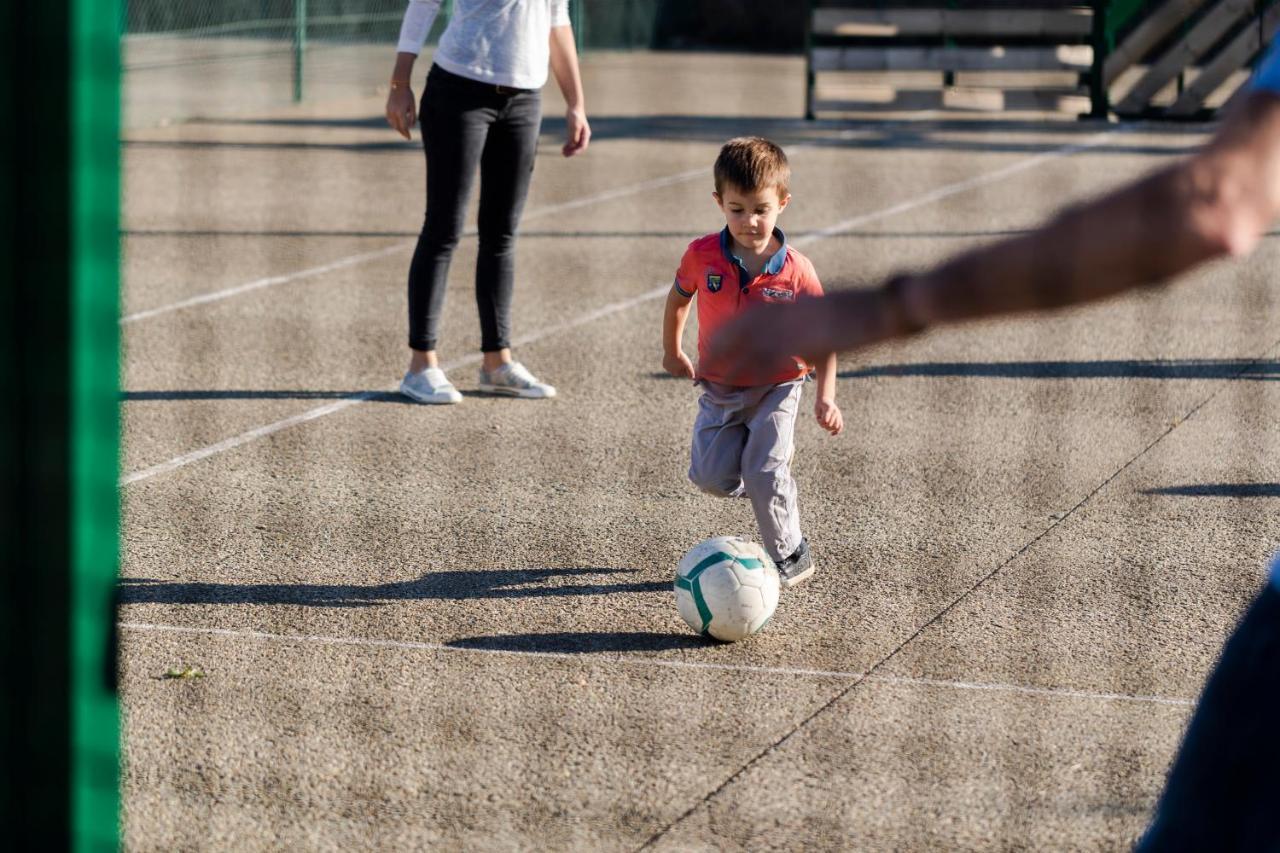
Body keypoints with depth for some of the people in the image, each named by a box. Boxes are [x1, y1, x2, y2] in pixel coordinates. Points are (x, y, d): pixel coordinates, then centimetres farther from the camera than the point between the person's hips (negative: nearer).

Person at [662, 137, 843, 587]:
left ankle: (791, 555, 7)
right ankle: (766, 482, 29)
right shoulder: (702, 256, -12)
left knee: (764, 474, -15)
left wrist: (826, 397, -15)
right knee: (709, 475, -4)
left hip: (776, 388, -3)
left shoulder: (796, 271, -16)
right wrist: (672, 352, 20)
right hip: (719, 388, 3)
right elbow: (678, 298, 10)